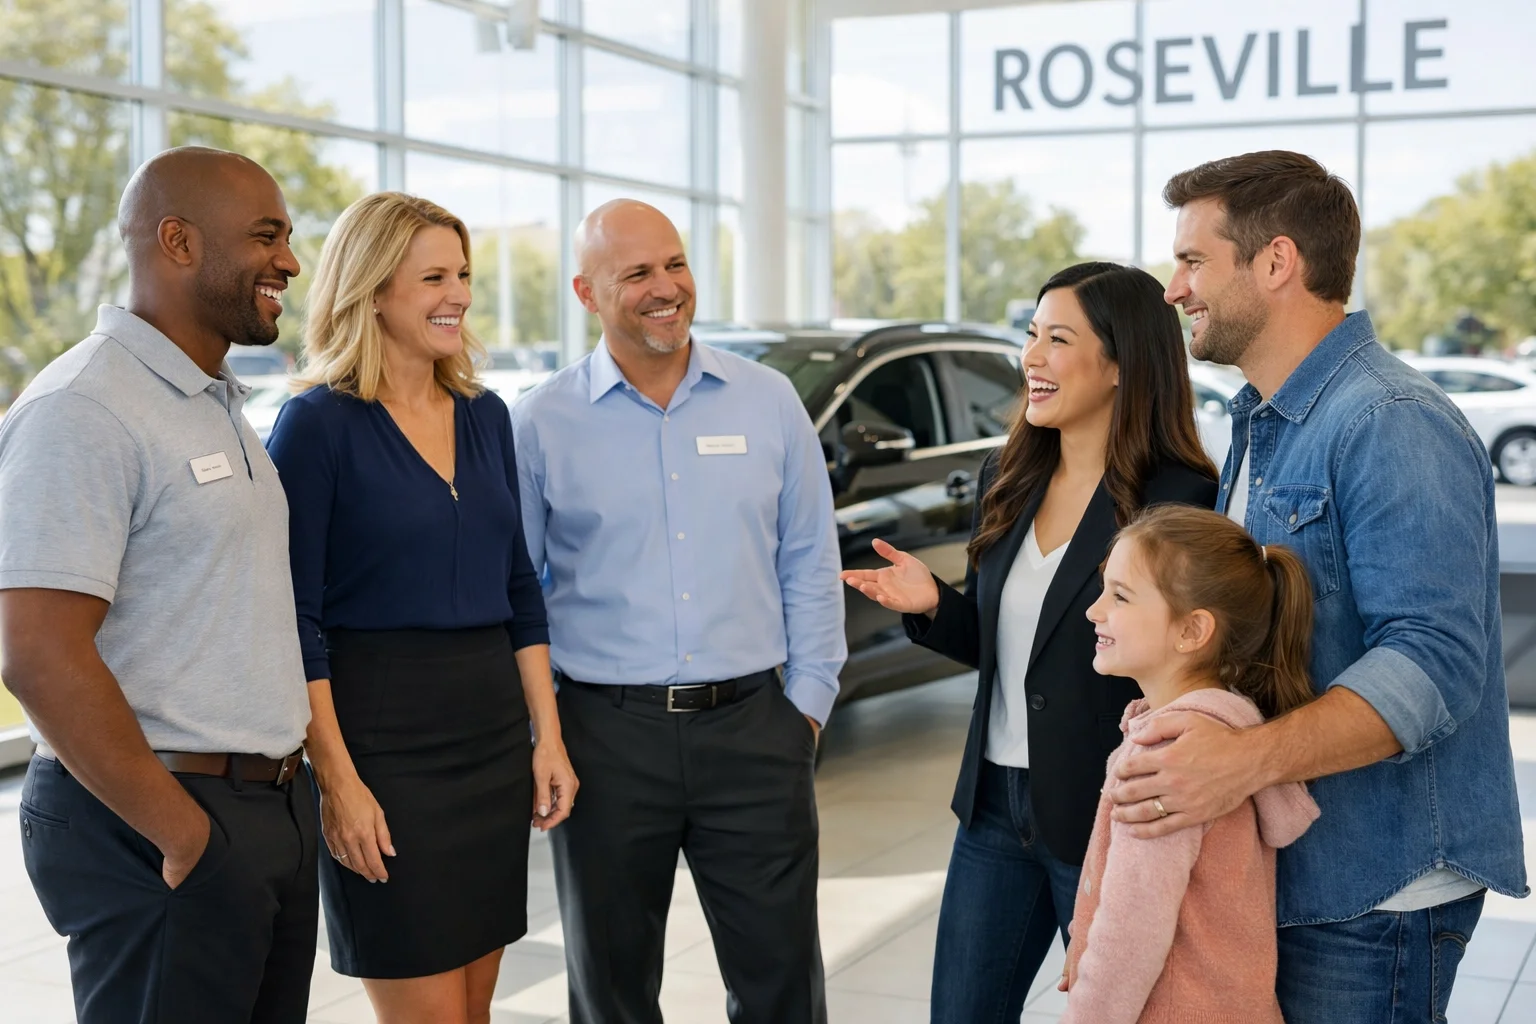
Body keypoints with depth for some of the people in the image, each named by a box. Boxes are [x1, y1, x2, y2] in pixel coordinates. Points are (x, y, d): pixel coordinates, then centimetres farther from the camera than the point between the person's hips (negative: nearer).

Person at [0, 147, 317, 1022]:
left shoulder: (224, 408, 14)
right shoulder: (81, 413, -15)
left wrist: (291, 782, 12)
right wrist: (183, 835, -18)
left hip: (276, 810, 9)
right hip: (156, 825, -9)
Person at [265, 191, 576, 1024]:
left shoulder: (485, 415, 10)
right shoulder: (319, 424, -9)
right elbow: (296, 620, -12)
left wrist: (547, 735, 9)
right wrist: (337, 780, -16)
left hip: (493, 733, 6)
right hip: (383, 737, -6)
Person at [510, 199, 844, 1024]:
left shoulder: (768, 401, 4)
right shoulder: (542, 423, -1)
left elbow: (809, 563, 9)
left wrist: (809, 698, 3)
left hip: (753, 728, 1)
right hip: (607, 735, -1)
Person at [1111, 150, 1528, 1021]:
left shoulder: (1390, 424, -18)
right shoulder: (1263, 425, 14)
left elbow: (1432, 661, -27)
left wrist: (1250, 759, -37)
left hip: (1372, 892, -9)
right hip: (1281, 868, 9)